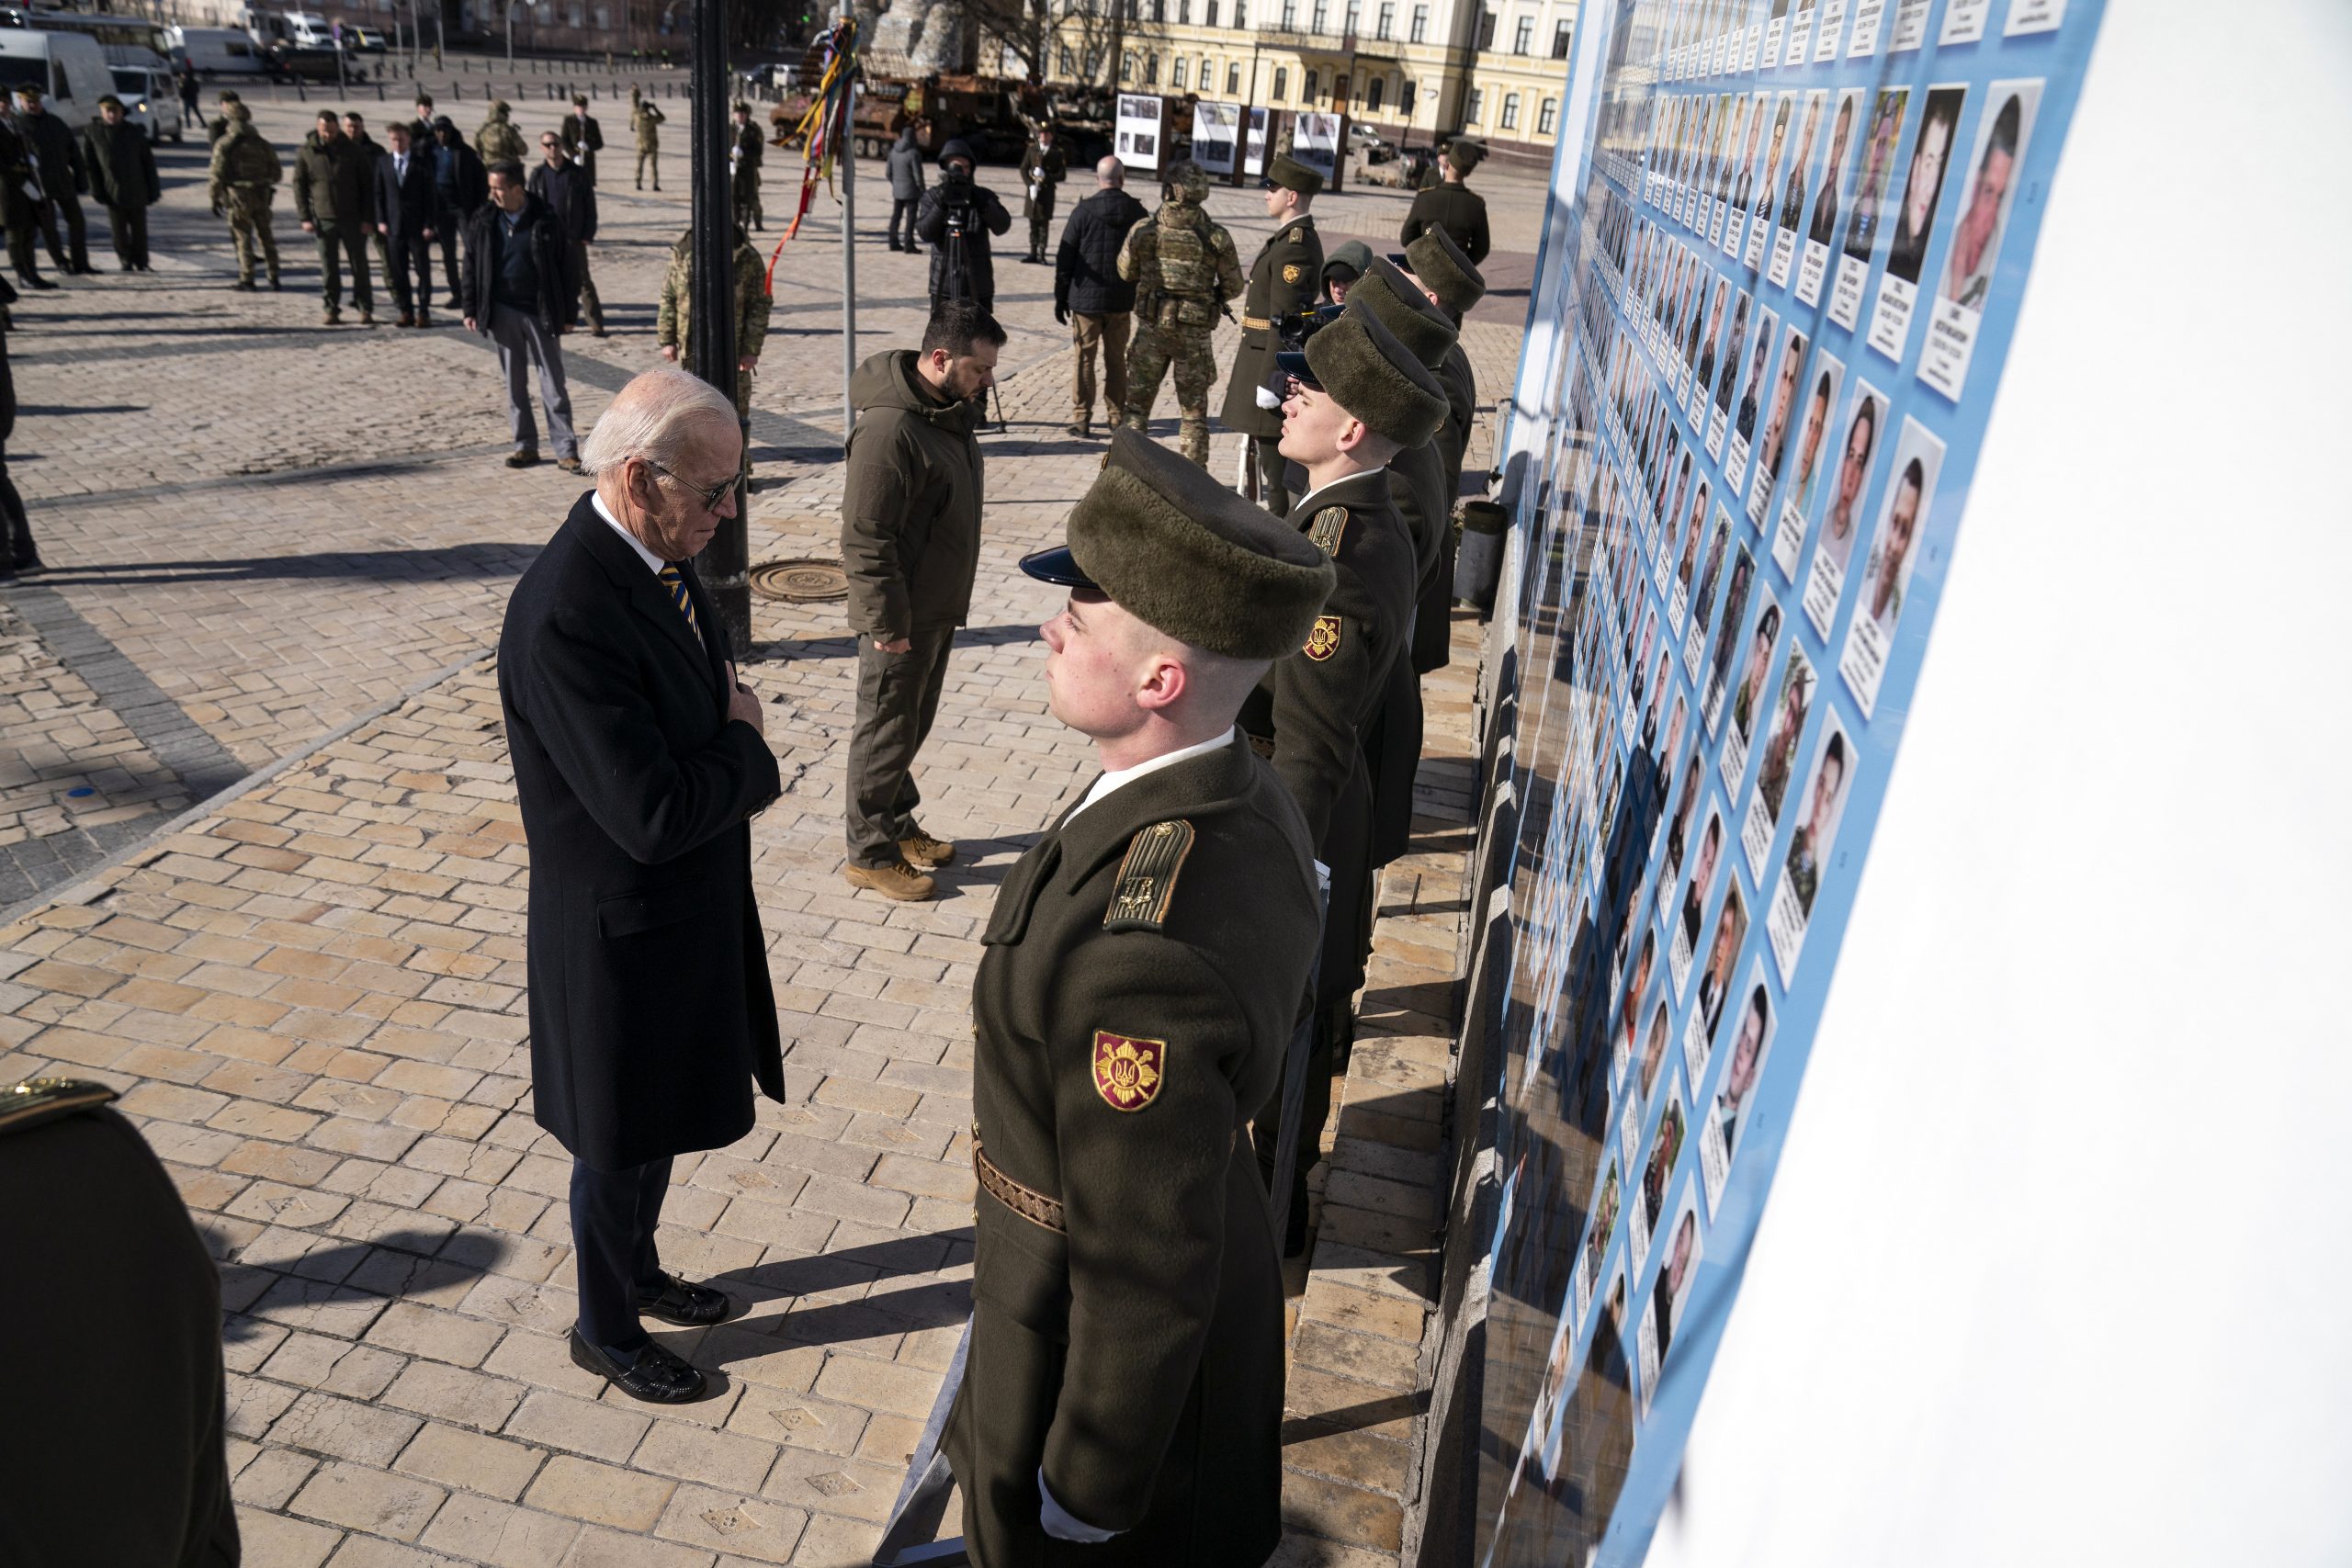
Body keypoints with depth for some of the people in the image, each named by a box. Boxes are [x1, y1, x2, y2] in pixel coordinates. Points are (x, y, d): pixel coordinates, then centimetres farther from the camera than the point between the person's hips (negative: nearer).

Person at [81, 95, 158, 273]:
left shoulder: (134, 132, -1)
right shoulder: (92, 132, -2)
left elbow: (148, 162, 3)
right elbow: (89, 164, 1)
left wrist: (152, 190, 0)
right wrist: (97, 190, -4)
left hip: (137, 191, 0)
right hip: (113, 192, 0)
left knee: (139, 229, 7)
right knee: (119, 231, 4)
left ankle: (140, 262, 20)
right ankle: (126, 262, 16)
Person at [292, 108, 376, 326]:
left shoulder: (352, 150, 1)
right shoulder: (307, 151, 2)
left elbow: (367, 184, 2)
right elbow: (299, 185, 5)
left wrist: (368, 218, -5)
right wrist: (305, 217, -2)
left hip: (352, 218, -1)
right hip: (324, 219, 1)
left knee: (359, 265, 1)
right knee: (329, 267, 4)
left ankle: (365, 309, 7)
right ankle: (332, 309, 10)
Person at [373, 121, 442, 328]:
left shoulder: (421, 164, 0)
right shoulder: (384, 163, 7)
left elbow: (431, 196, -2)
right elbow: (379, 194, 9)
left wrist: (429, 225, -8)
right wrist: (381, 220, 0)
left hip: (418, 226, -2)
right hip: (394, 226, 2)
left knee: (423, 271, 0)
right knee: (398, 272, 3)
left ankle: (423, 312, 6)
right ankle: (406, 311, 9)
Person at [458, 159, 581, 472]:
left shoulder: (546, 222, -5)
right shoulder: (483, 223, 3)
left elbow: (565, 268, 0)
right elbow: (471, 268, 9)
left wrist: (569, 314, -2)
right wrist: (469, 309, 5)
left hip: (540, 312, -3)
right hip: (502, 313, 3)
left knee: (553, 384, -1)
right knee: (514, 384, 8)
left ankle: (566, 450, 1)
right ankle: (525, 446, 17)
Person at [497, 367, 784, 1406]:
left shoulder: (659, 559, -2)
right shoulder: (566, 616, -32)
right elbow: (653, 817, -32)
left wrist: (730, 748, -3)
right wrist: (743, 742, -17)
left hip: (693, 906, 9)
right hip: (622, 937, -8)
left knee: (663, 1117, 27)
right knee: (618, 1145, 15)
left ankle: (637, 1270, 52)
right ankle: (606, 1329, 39)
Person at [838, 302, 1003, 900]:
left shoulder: (951, 408, 4)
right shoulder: (889, 429, -26)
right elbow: (865, 540, -25)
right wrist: (888, 623, -22)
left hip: (939, 608, 9)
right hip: (901, 617, -9)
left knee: (912, 727, 22)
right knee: (886, 734, 5)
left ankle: (899, 825, 38)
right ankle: (869, 854, 19)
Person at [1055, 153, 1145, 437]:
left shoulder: (1083, 211, -8)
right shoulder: (1138, 213, -2)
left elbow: (1065, 257, -5)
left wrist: (1060, 298, 3)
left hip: (1085, 299, -2)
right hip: (1122, 301, 2)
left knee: (1084, 359, 4)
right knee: (1116, 359, 13)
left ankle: (1081, 419, 3)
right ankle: (1117, 416, 17)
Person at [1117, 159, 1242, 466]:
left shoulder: (1143, 231, -7)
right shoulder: (1217, 236, -8)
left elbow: (1126, 272, 7)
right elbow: (1233, 286, 0)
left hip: (1152, 328, 0)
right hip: (1195, 333, 0)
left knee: (1138, 402, 12)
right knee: (1193, 409, 9)